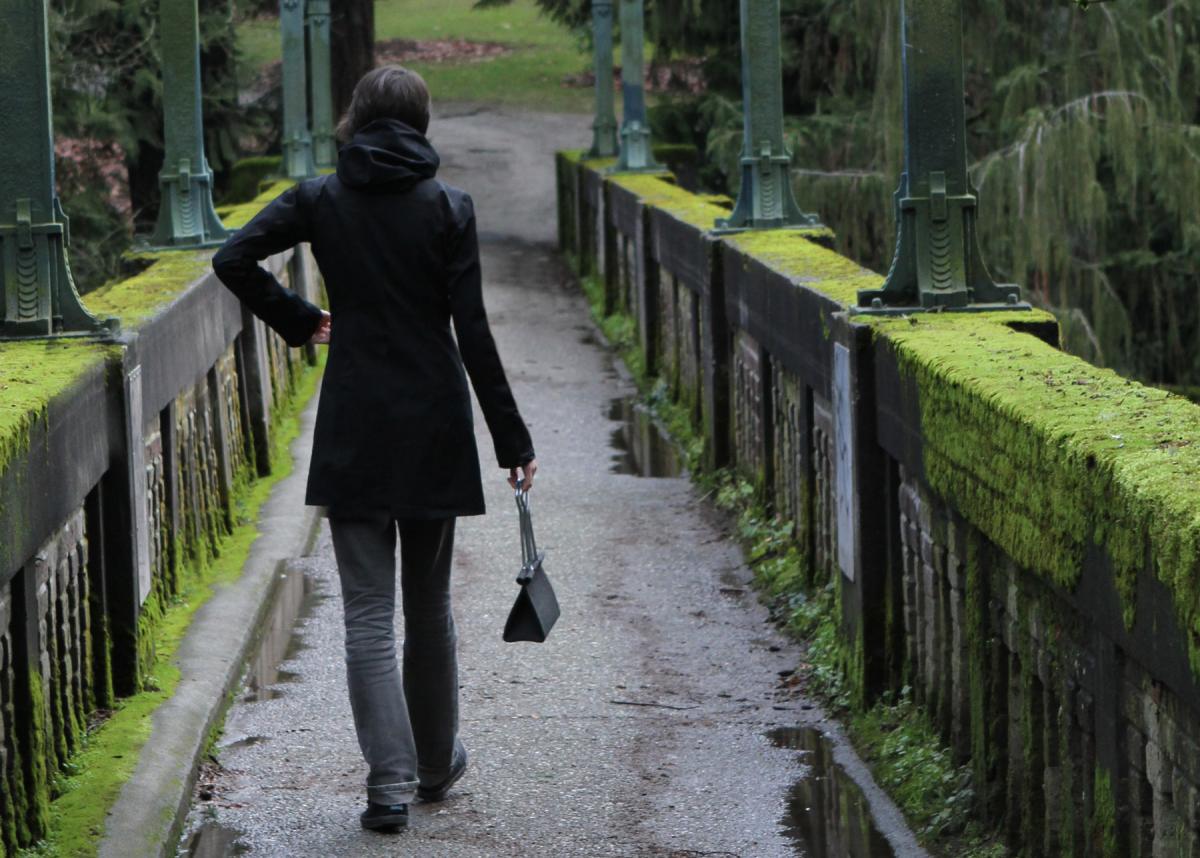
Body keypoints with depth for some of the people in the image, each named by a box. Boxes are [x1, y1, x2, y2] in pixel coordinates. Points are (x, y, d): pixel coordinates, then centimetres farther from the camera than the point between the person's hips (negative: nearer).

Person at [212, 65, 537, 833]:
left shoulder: (321, 199, -1)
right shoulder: (449, 207, -5)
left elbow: (233, 259, -8)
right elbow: (472, 331, -8)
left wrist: (296, 319, 7)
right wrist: (512, 438, -4)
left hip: (353, 426, 0)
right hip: (433, 424, 0)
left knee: (369, 611, 1)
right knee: (429, 603, 15)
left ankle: (391, 783, -7)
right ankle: (437, 763, 29)